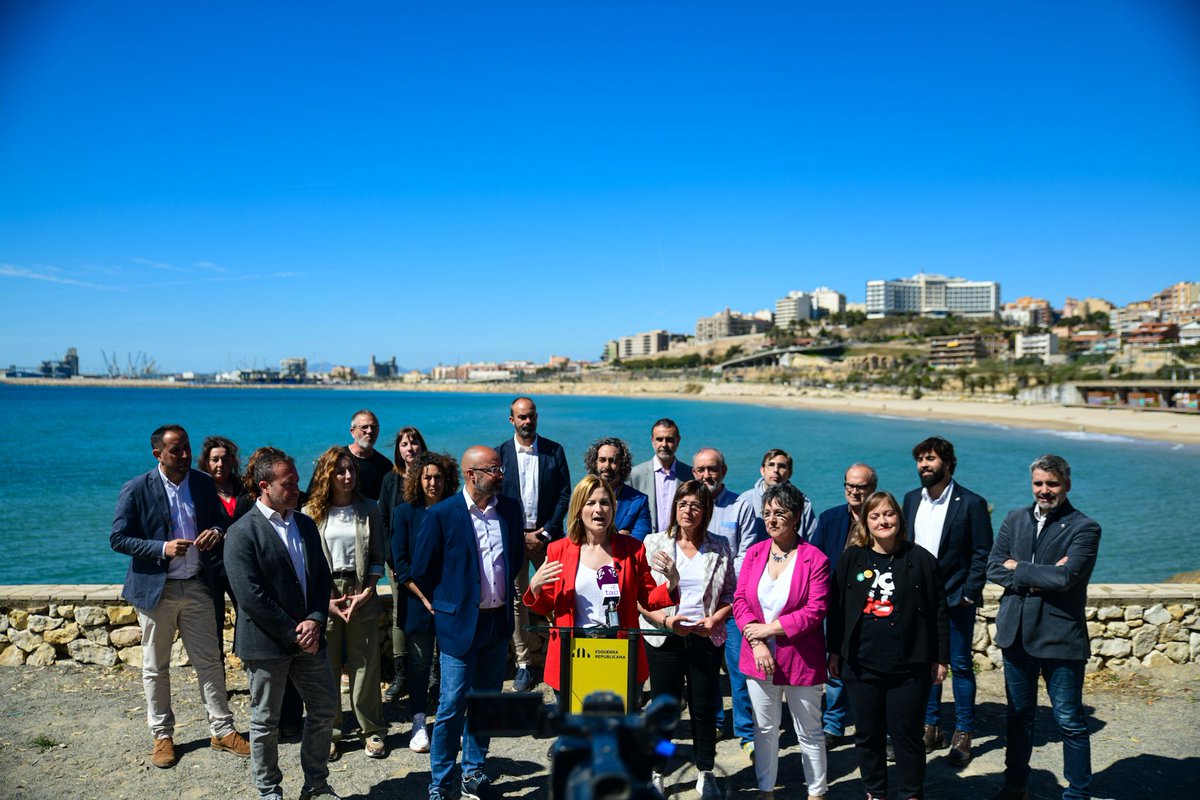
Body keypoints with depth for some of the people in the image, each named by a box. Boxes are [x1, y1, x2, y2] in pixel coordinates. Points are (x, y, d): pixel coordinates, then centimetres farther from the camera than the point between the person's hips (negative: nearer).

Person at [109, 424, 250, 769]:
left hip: (198, 586, 3)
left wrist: (216, 532, -12)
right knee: (155, 668, 10)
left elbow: (219, 521, 13)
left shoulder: (203, 483, 1)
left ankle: (222, 730, 17)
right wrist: (162, 549, -22)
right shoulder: (136, 490, -10)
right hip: (155, 588, -2)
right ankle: (162, 735, 26)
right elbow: (118, 538, -9)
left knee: (210, 661, 7)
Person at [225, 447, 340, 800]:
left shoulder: (306, 525, 6)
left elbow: (322, 578, 8)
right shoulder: (242, 533, -14)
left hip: (309, 636, 6)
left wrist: (315, 621, -8)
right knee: (265, 723, 10)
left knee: (325, 710, 12)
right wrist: (294, 633, -16)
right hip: (267, 644, -6)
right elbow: (251, 597, -19)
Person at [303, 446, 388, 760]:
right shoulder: (311, 513, 0)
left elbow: (377, 557, 5)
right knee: (326, 666, 4)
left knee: (366, 664, 5)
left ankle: (372, 730, 17)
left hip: (362, 595, 1)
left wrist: (367, 592, -7)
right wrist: (325, 600, -8)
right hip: (324, 597, -1)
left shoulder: (369, 510, 5)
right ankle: (329, 732, 19)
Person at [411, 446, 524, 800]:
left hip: (498, 621, 4)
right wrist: (445, 603, 6)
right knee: (452, 706, 0)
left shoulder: (511, 509, 1)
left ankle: (474, 771, 29)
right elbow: (421, 570, -2)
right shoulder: (441, 514, -11)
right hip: (460, 624, -4)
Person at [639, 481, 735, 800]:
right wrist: (664, 619, -17)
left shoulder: (720, 548, 3)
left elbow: (732, 594, 5)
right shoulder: (654, 543, -2)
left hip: (706, 639, 1)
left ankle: (705, 772, 28)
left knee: (704, 708, 10)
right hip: (664, 639, -1)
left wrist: (714, 619, -11)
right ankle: (656, 772, 25)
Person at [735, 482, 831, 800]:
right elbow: (740, 599, 0)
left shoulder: (815, 559, -11)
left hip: (801, 659, -4)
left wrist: (768, 628, -15)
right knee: (764, 730, 16)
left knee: (809, 732, 10)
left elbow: (815, 611, -15)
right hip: (758, 656, 4)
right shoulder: (754, 553, 2)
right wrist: (757, 643, -13)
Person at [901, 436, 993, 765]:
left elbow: (982, 553, -8)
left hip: (956, 599, -5)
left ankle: (963, 735, 16)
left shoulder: (971, 503, -9)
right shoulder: (911, 499, 7)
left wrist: (970, 593, -13)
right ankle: (931, 728, 24)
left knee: (960, 666, 5)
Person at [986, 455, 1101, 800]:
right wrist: (1039, 578, -15)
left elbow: (1065, 577, -22)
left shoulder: (1084, 528, -9)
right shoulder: (1015, 520, 6)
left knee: (1070, 722, 5)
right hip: (1016, 632, 5)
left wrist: (1018, 568, -10)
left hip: (1060, 636, -5)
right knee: (1019, 714, 17)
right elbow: (994, 567, -2)